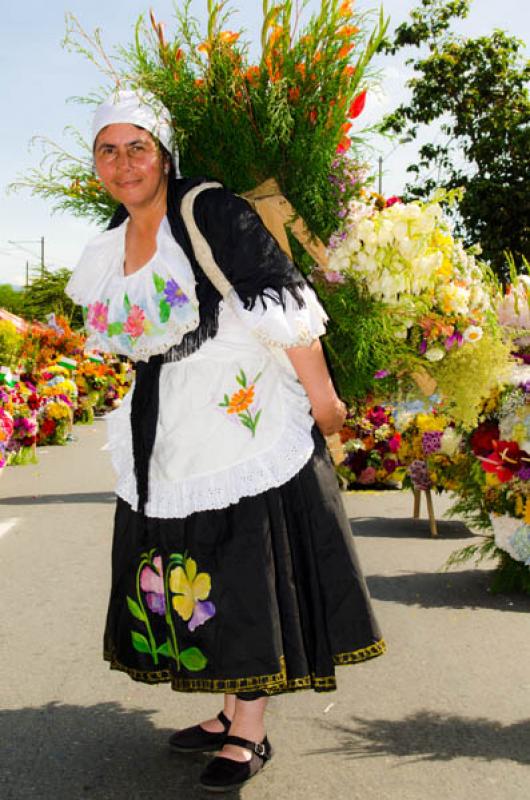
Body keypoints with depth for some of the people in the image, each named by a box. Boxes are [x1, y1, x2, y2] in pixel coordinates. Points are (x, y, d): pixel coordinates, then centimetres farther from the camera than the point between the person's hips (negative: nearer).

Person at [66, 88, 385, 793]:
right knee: (197, 573, 12)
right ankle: (231, 711, 26)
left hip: (245, 424, -7)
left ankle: (250, 732, 9)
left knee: (247, 572, -2)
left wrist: (322, 396, -16)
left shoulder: (210, 212, -12)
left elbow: (282, 303, -15)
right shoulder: (111, 247, 10)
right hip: (169, 443, 8)